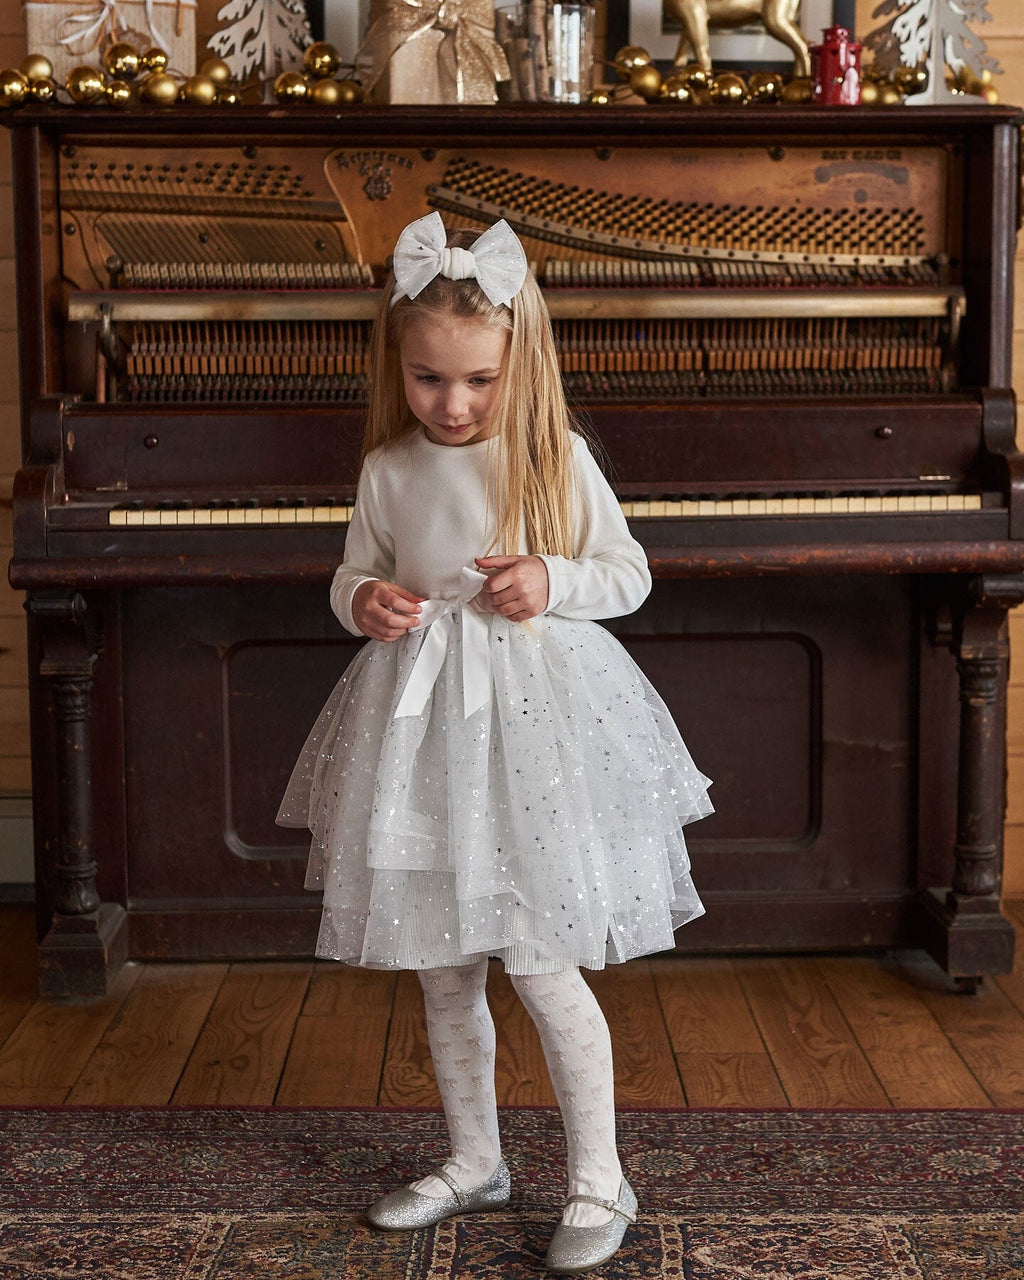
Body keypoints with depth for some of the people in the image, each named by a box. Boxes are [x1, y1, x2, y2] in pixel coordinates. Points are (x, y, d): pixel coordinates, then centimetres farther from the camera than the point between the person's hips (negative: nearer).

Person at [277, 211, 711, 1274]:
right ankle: (474, 1163, 31)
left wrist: (551, 583, -17)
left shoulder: (556, 459, -5)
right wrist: (364, 601, -9)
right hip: (420, 721, 4)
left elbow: (629, 572, 2)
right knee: (443, 972, 13)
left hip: (534, 715, -4)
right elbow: (354, 576, 14)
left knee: (540, 969, -5)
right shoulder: (388, 470, 4)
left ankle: (599, 1186, 13)